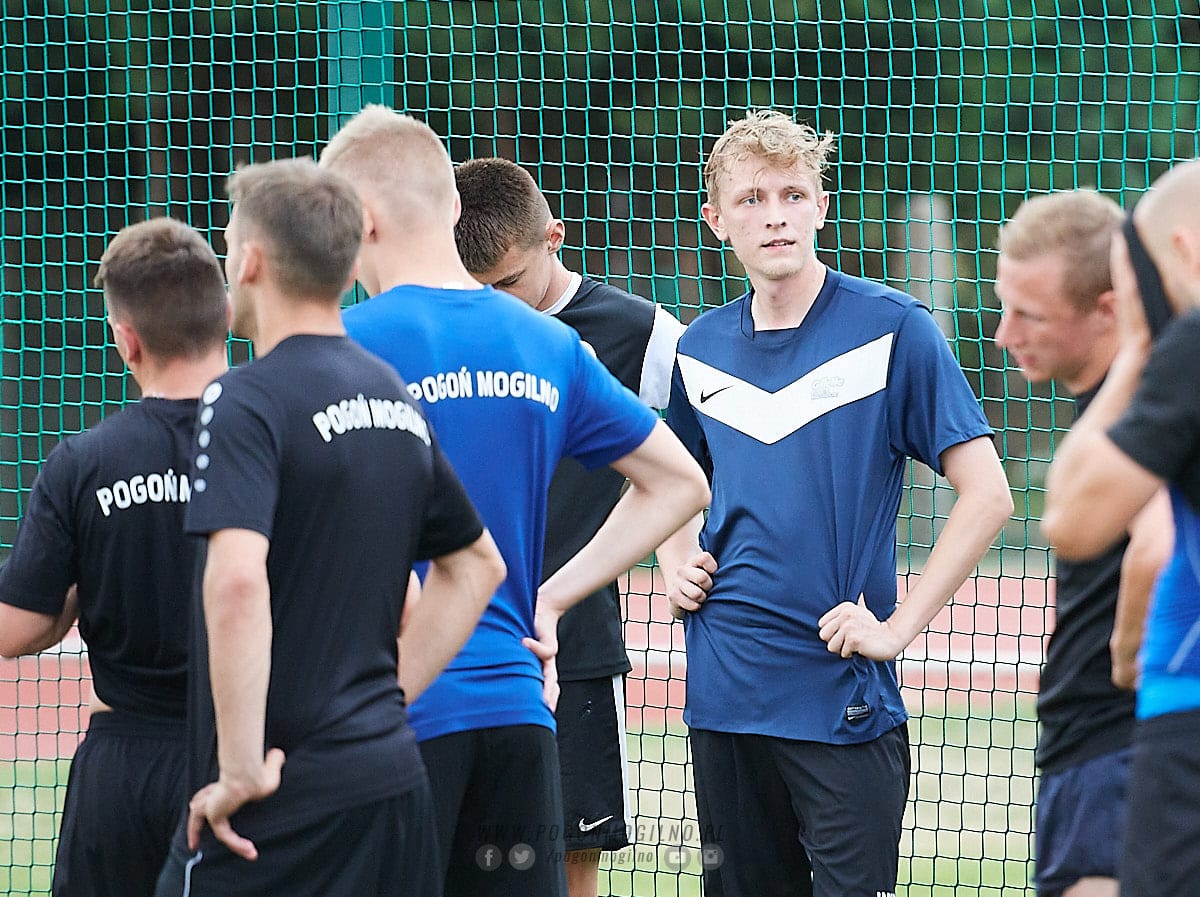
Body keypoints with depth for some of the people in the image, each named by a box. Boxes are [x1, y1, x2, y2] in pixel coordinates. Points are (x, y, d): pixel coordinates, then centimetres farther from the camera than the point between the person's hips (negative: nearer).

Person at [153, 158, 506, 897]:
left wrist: (242, 769, -20)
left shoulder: (247, 401, -12)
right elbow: (477, 566, 25)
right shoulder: (394, 396, 13)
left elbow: (237, 581, -26)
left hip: (283, 808, -8)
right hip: (394, 774, 8)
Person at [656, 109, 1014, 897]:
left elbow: (987, 494, -9)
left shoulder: (892, 330, -6)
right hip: (725, 690, 5)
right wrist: (678, 567, 9)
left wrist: (899, 627, -13)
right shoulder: (701, 348, 9)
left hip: (842, 696, -5)